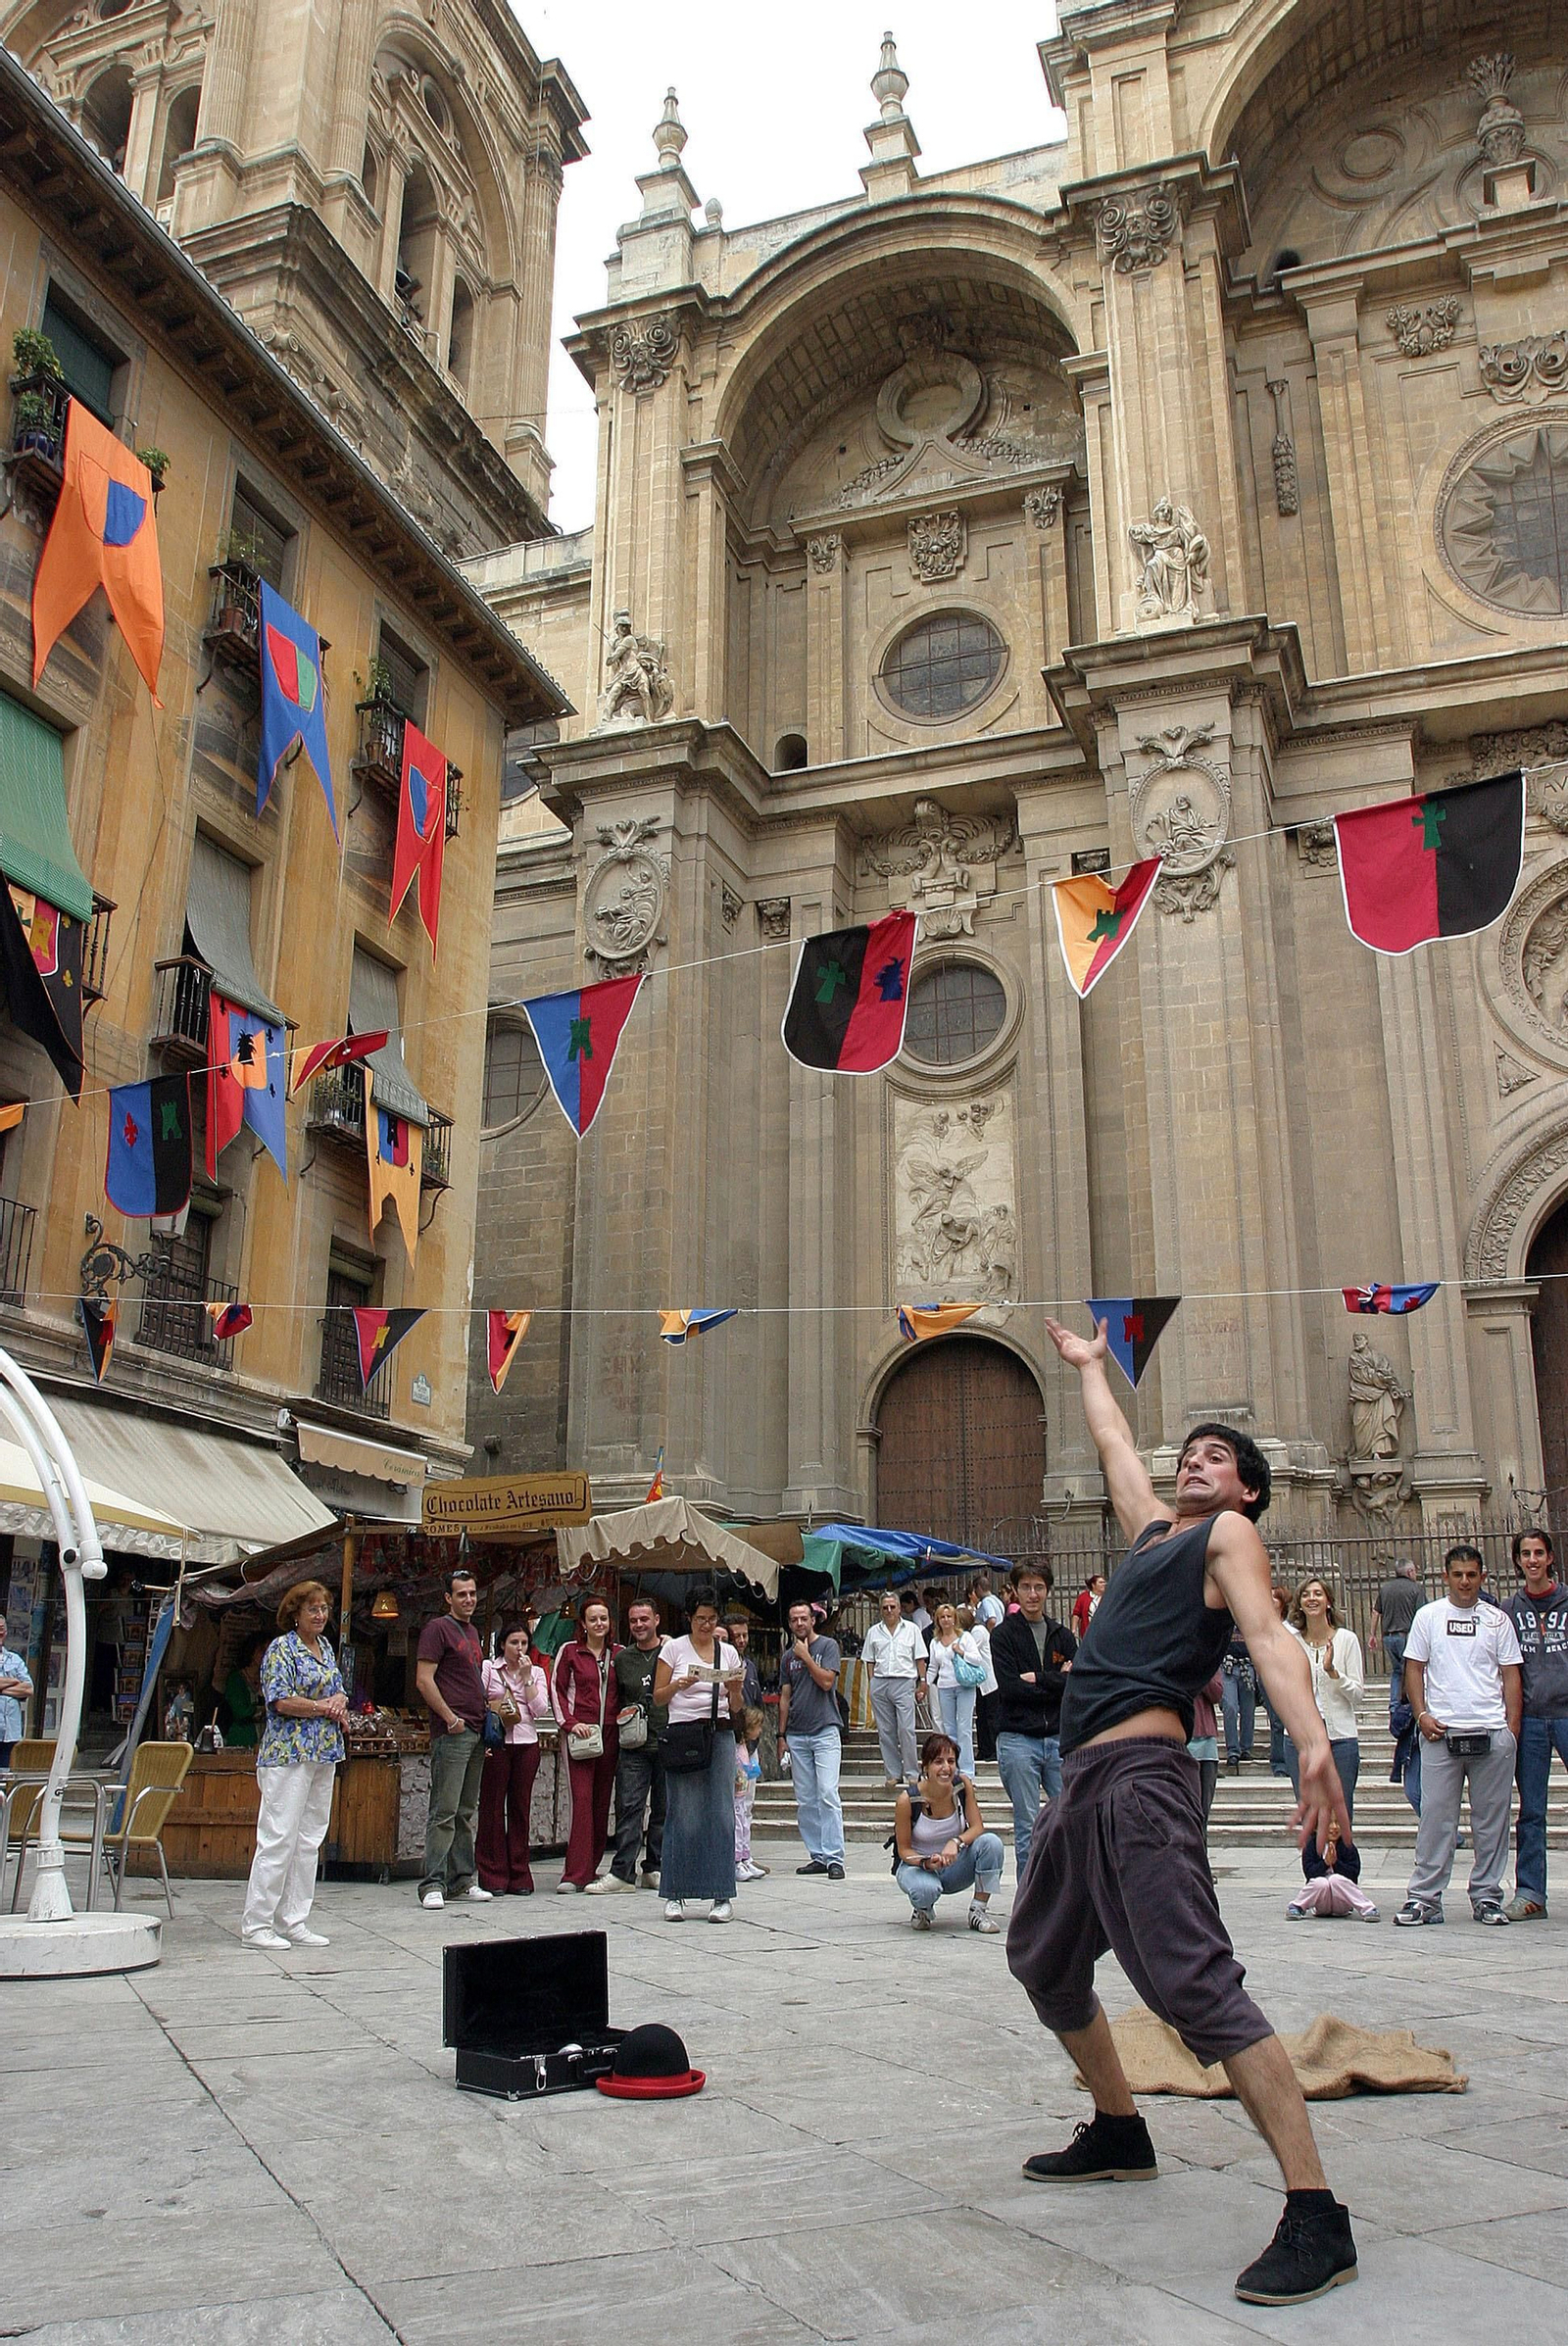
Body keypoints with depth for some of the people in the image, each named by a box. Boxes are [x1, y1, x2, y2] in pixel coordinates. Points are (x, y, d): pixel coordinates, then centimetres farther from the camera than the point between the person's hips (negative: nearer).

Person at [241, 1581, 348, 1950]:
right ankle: (256, 1924, -1)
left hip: (323, 1754, 8)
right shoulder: (282, 1648, -7)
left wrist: (339, 1702, -1)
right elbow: (281, 1701, -16)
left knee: (309, 1840, 9)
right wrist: (323, 1707, -10)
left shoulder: (326, 1647, 16)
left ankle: (293, 1922, 15)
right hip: (288, 1753, -8)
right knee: (278, 1837, -8)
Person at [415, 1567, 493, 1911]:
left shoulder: (472, 1632, 19)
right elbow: (424, 1680, -14)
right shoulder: (438, 1629, -6)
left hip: (476, 1732, 9)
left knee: (467, 1812, 12)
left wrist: (486, 1707, 14)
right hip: (451, 1733, -9)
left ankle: (461, 1880, 18)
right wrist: (450, 1718, -16)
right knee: (444, 1811, -8)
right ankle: (432, 1884, -5)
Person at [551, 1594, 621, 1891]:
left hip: (610, 1733, 4)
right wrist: (570, 1722, -9)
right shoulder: (570, 1651, 2)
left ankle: (590, 1867, 14)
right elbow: (557, 1689, 1)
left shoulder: (619, 1654, 11)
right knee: (582, 1799, -11)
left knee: (602, 1802, 6)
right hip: (580, 1735, -4)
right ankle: (575, 1873, -11)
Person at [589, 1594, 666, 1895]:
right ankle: (622, 1872, -4)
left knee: (663, 1809, 7)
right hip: (633, 1745, 1)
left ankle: (654, 1869, 17)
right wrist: (623, 1717, 7)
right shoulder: (622, 1658, 11)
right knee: (629, 1807, -5)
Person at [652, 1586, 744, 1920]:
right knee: (683, 1816, -5)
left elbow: (736, 1708, 15)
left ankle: (721, 1895, 3)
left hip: (720, 1735, 2)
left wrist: (735, 1689, -7)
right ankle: (675, 1895, 5)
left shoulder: (728, 1652, 12)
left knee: (721, 1814, -2)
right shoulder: (673, 1648, 5)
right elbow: (658, 1699, 5)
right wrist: (678, 1685, -14)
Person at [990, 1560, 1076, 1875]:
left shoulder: (1063, 1636, 12)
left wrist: (1037, 1678, -9)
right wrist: (1056, 1682, -8)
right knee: (1028, 1828, 2)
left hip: (1059, 1739, 3)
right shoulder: (1004, 1635, 1)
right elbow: (1009, 1688, -12)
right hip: (1018, 1739, -3)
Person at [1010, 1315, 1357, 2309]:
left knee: (1198, 1987, -19)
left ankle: (1317, 2219, -16)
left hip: (1142, 1778, -9)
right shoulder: (1156, 1530, 23)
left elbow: (1270, 1635, -15)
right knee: (1043, 1962, 21)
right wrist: (1089, 1367, 54)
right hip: (1083, 1781, 10)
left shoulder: (1229, 1534, 2)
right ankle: (1121, 2135, 38)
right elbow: (1115, 1444, 41)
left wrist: (1314, 1741, -32)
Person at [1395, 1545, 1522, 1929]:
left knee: (1492, 1818, 7)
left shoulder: (1497, 1619, 8)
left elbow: (1510, 1675, 8)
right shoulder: (1428, 1616, 6)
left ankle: (1487, 1895, 18)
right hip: (1441, 1733, -1)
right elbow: (1414, 1669, 6)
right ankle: (1424, 1896, 3)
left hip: (1492, 1734, 1)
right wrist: (1422, 1714, -5)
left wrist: (1512, 1726, -1)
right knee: (1435, 1817, -1)